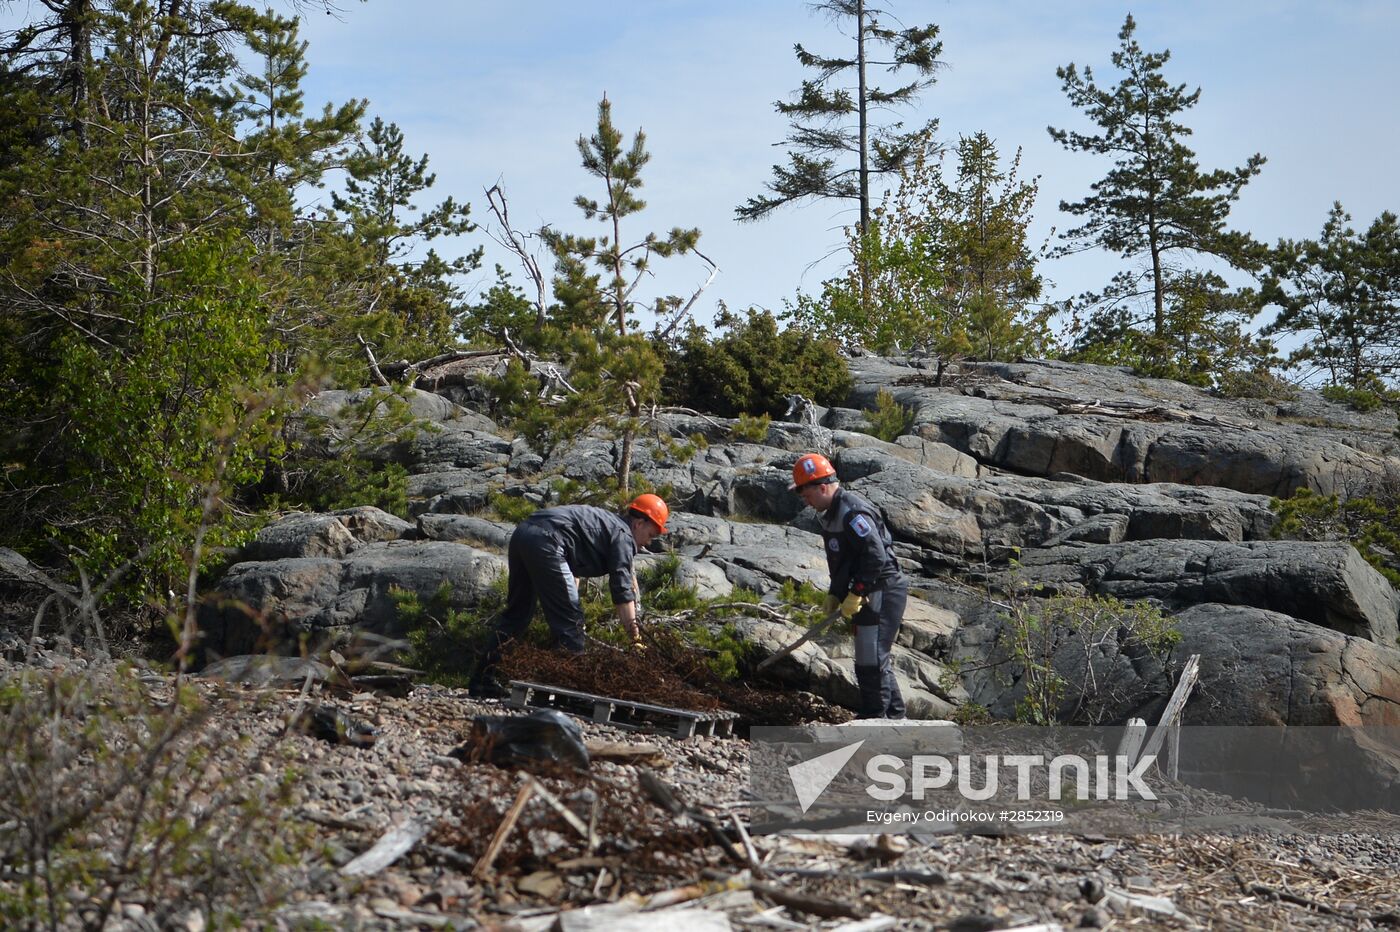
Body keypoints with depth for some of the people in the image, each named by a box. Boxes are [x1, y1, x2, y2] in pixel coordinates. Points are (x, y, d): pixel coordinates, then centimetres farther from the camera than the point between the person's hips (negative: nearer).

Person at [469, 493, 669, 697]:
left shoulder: (605, 521, 30)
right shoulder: (624, 535, 4)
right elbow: (622, 590, -5)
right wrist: (635, 638, -5)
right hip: (545, 541, -10)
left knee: (516, 614, 19)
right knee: (569, 619, -3)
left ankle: (482, 679, 22)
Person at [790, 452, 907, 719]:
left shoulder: (852, 512, -21)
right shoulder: (830, 514, 13)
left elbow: (876, 556, -26)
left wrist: (855, 595, -23)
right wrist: (834, 594, 14)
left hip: (881, 594, -11)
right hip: (867, 595, 11)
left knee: (871, 661, -9)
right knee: (876, 659, 18)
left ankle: (874, 719, -2)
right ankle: (895, 716, 27)